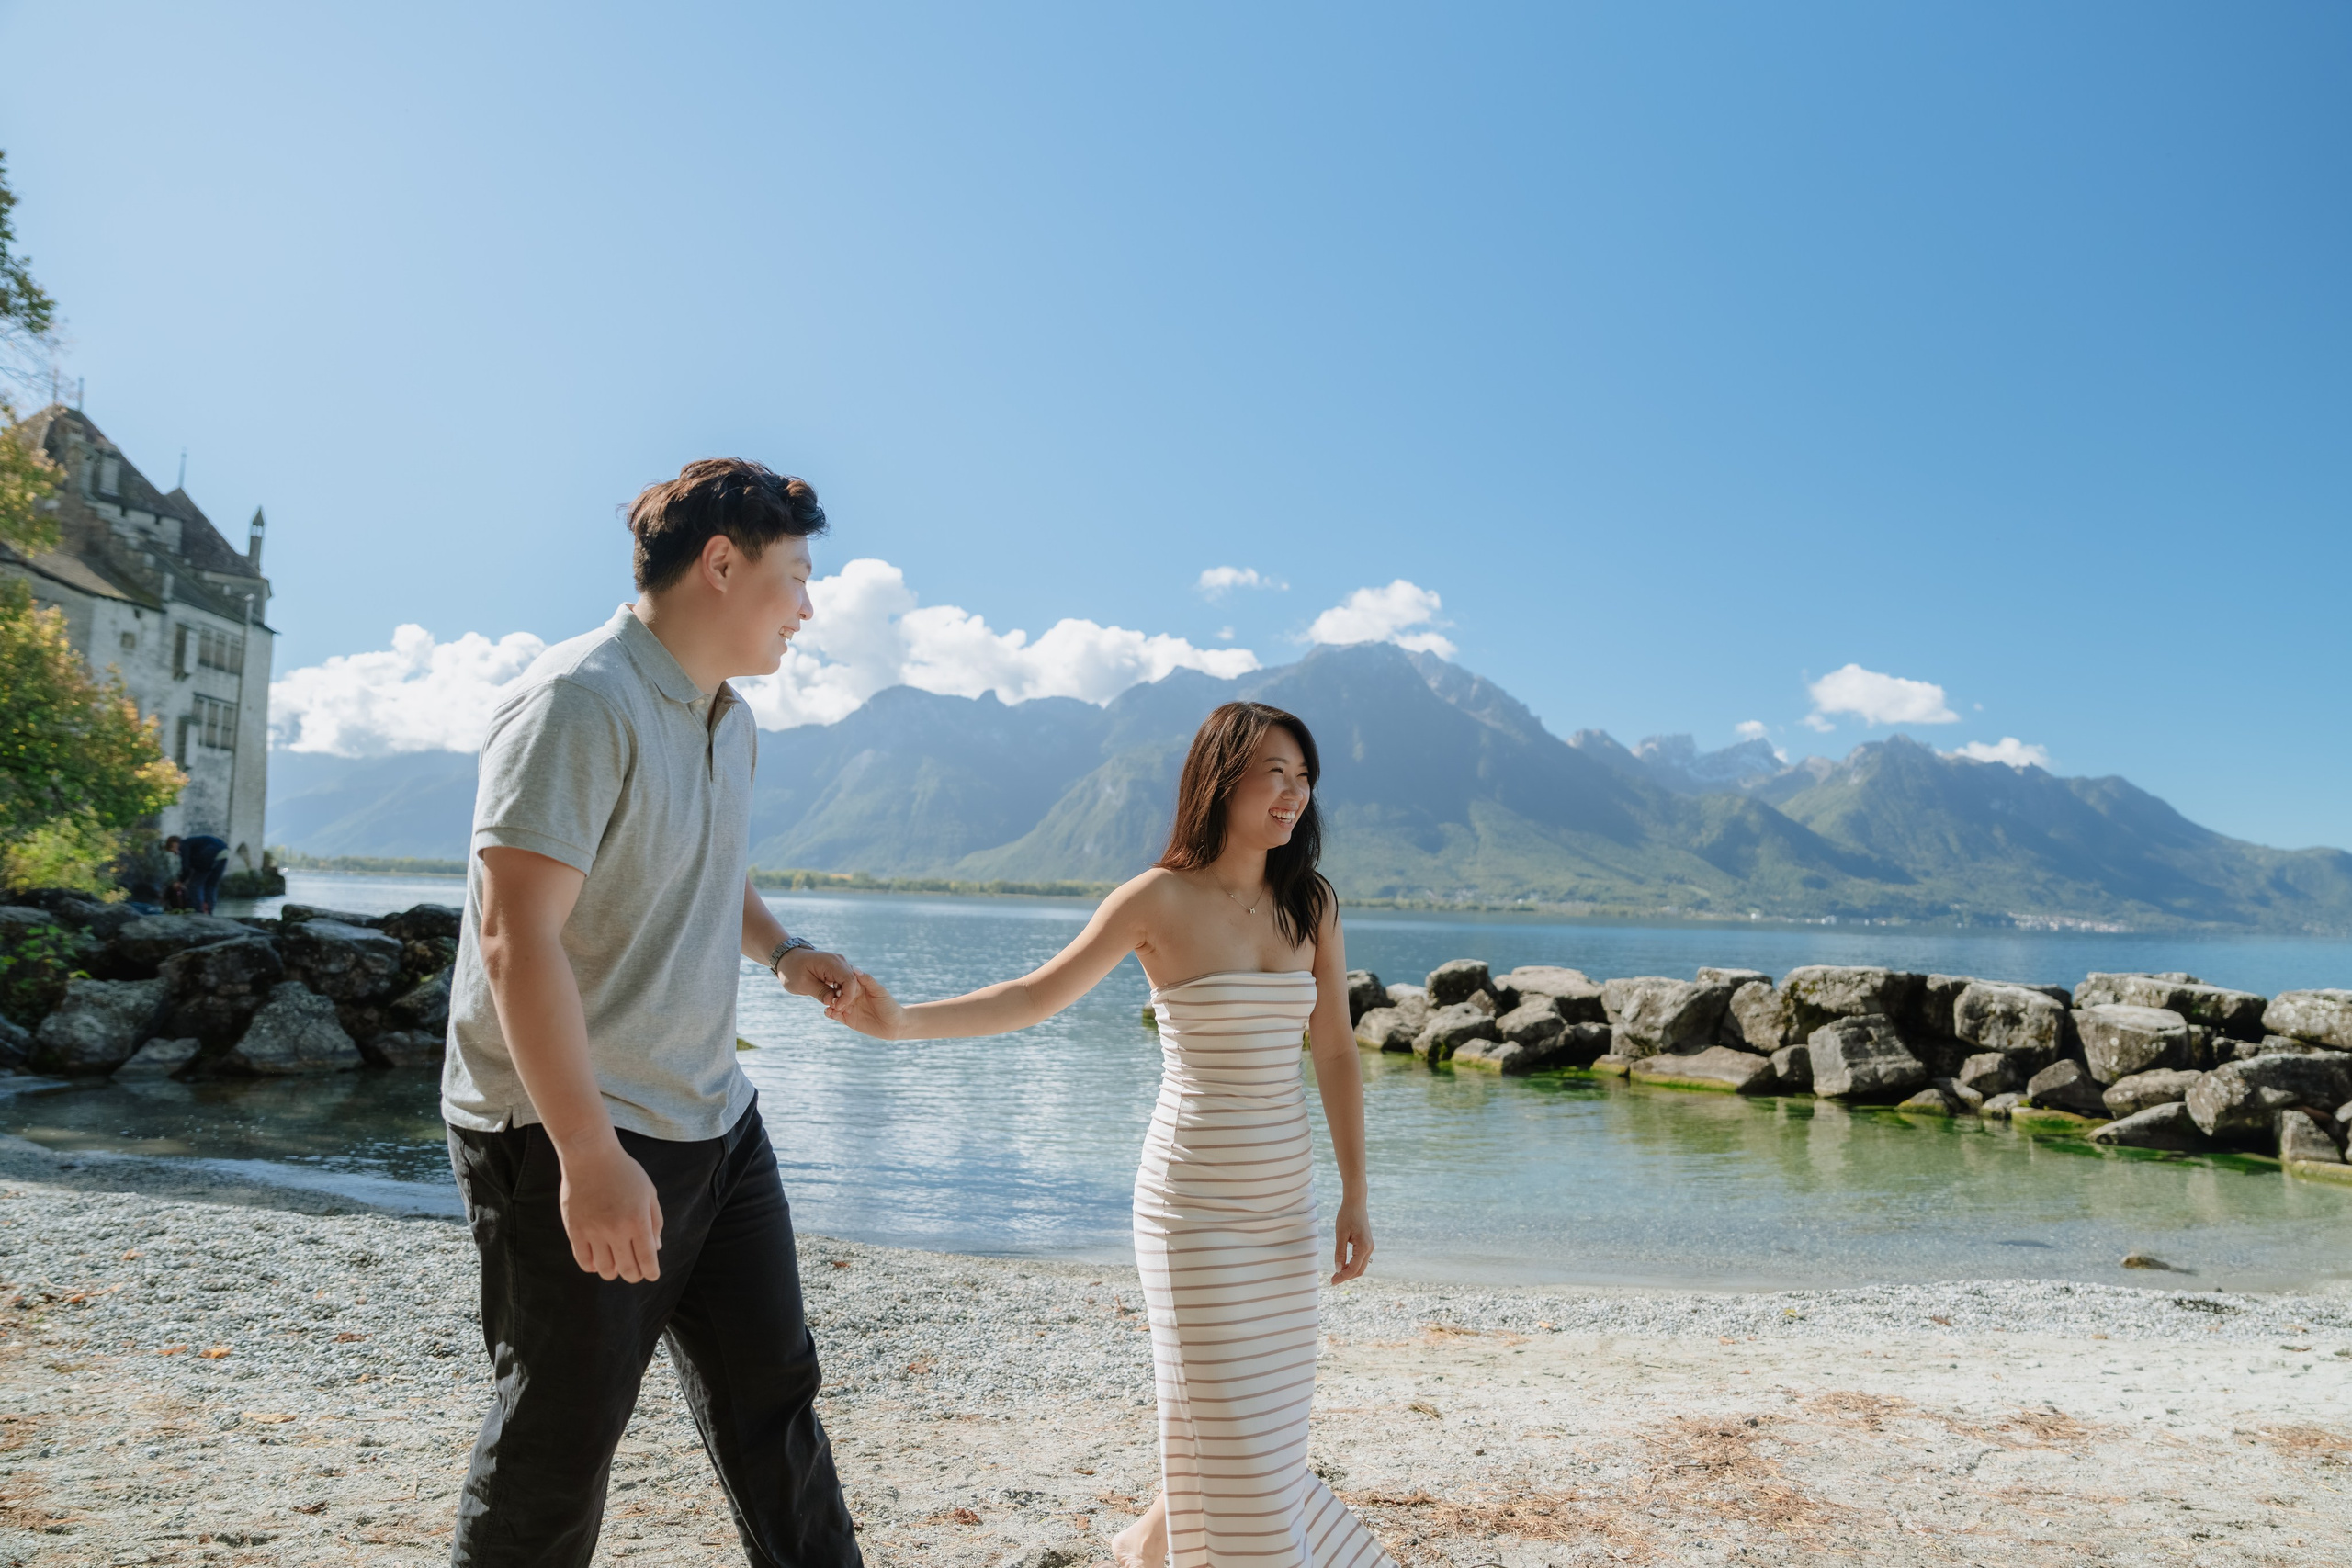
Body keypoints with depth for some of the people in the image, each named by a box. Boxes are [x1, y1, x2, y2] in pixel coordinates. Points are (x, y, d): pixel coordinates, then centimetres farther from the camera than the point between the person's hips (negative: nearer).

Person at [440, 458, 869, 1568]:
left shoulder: (729, 721, 12)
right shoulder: (580, 703, -19)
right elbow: (516, 932, -26)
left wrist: (781, 952, 10)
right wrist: (589, 1157, -28)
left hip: (714, 1121, 9)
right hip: (572, 1140, -9)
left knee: (769, 1388, 17)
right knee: (560, 1435, 7)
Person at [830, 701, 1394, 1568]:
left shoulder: (1312, 903, 1)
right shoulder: (1159, 899, -11)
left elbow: (1335, 1051, 5)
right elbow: (1037, 995, -10)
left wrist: (1355, 1196, 4)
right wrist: (901, 1020, -22)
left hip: (1284, 1199, 5)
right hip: (1193, 1202, -5)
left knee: (1272, 1418, 14)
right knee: (1225, 1424, 0)